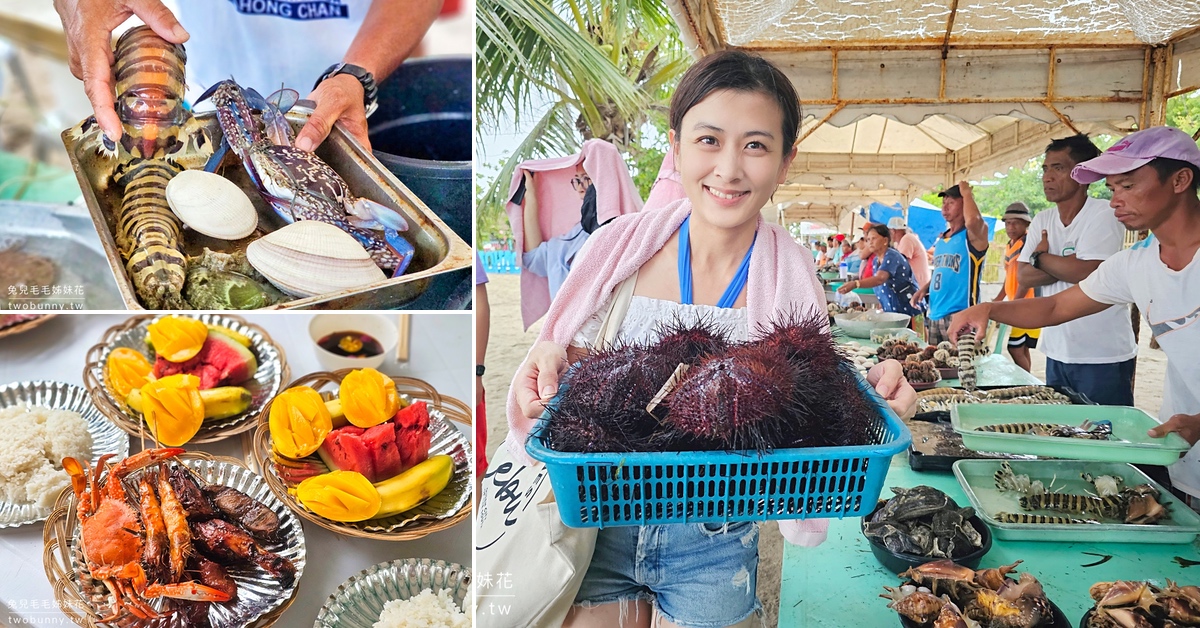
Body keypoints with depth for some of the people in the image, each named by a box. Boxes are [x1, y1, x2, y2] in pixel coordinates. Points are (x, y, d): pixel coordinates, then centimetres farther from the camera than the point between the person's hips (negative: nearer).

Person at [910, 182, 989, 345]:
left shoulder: (972, 235, -5)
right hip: (934, 316, 8)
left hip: (960, 317, -8)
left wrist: (966, 192, -12)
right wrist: (924, 288, 9)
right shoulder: (940, 240, 17)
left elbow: (972, 221, -30)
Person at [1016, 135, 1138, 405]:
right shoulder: (1042, 221, 8)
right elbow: (1024, 276, 0)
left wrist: (1041, 257, -7)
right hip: (1057, 353, 6)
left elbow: (1086, 272, -23)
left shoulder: (1104, 216, -11)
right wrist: (1067, 265, -15)